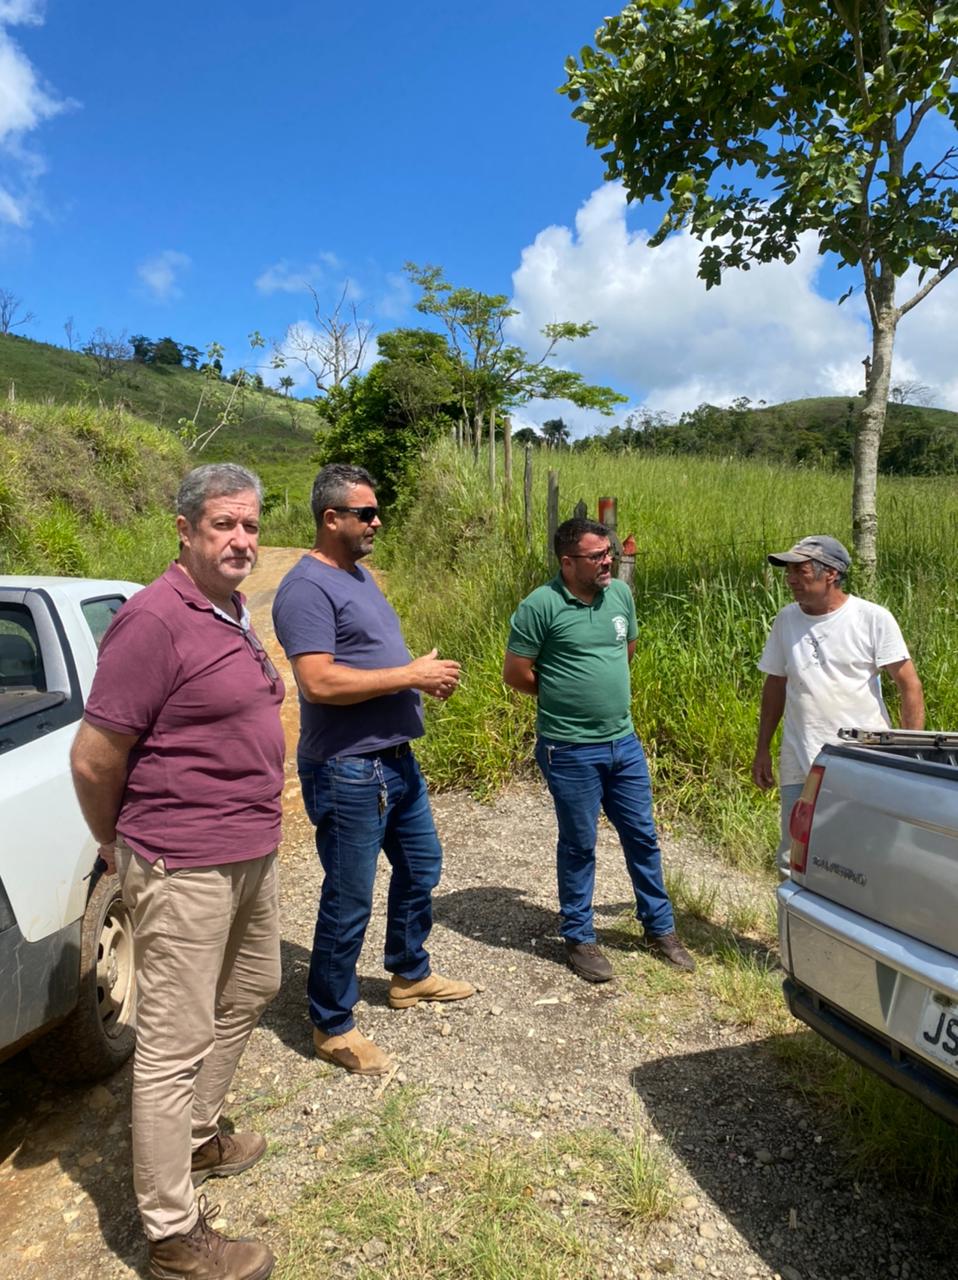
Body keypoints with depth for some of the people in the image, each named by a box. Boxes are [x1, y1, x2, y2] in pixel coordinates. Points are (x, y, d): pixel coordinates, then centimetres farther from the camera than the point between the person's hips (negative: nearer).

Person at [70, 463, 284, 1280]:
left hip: (252, 854, 10)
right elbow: (93, 760, -18)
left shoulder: (234, 615, 8)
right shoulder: (156, 619, -20)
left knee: (249, 993, 25)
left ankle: (198, 1136, 46)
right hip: (185, 869, -10)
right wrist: (118, 849, -2)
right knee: (174, 1045, 4)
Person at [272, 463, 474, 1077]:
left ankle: (411, 974, 45)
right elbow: (319, 682, -28)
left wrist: (428, 676, 2)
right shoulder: (307, 587, -18)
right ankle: (333, 1026, 22)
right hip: (347, 772, -10)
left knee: (421, 867, 23)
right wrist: (411, 675, -22)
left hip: (397, 760, 10)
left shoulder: (361, 574, 13)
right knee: (349, 902, 3)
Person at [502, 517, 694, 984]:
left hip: (624, 741, 6)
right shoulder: (541, 606, -15)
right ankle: (579, 939, 27)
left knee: (643, 837, 15)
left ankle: (660, 928, 34)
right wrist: (563, 697, 1)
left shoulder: (620, 593, 3)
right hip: (571, 750, -5)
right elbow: (515, 673, -9)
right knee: (578, 846, 8)